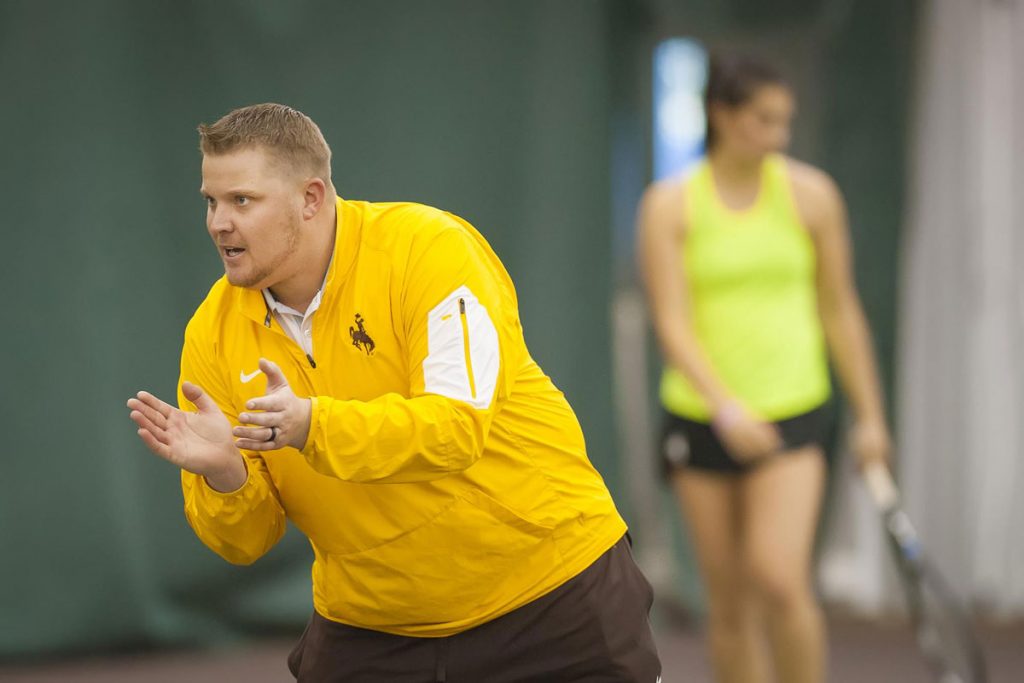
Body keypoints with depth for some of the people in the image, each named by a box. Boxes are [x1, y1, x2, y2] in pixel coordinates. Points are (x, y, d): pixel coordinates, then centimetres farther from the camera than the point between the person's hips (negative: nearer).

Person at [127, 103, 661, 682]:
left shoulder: (429, 248, -17)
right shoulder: (213, 334, -5)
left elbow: (457, 426, -28)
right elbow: (245, 541, -4)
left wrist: (314, 426, -41)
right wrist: (223, 474, -26)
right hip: (371, 630, 4)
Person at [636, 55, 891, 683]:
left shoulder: (812, 194, 2)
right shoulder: (669, 205, -1)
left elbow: (840, 310, 9)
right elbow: (672, 324, -9)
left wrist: (870, 416, 9)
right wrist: (725, 406, -24)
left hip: (793, 412, -1)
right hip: (700, 417, 1)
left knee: (780, 579, -18)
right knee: (729, 603, 5)